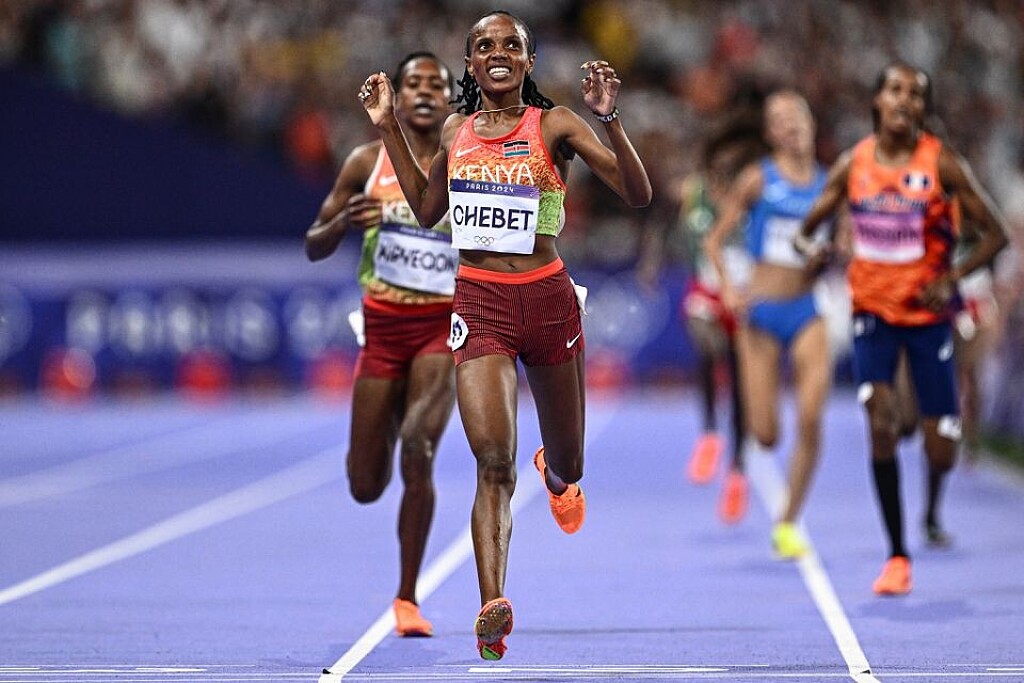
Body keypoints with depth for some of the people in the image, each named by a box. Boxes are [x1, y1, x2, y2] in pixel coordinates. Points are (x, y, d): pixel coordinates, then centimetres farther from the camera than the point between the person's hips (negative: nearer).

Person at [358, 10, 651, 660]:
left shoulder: (554, 124, -4)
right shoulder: (456, 130, 8)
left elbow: (638, 193, -10)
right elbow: (427, 209, 23)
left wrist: (609, 120, -23)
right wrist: (389, 128, 18)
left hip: (548, 298, -1)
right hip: (479, 302, 1)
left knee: (568, 467, 16)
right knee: (494, 460, -17)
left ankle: (556, 473, 56)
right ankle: (493, 609, -24)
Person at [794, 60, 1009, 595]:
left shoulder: (942, 164, -8)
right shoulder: (853, 164, -1)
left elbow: (995, 233, -5)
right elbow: (805, 229, 8)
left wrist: (952, 278, -19)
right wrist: (811, 248, -16)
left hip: (929, 311, -1)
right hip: (873, 309, 1)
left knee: (941, 446, 1)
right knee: (880, 420, -20)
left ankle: (933, 510, 39)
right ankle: (897, 556, -12)